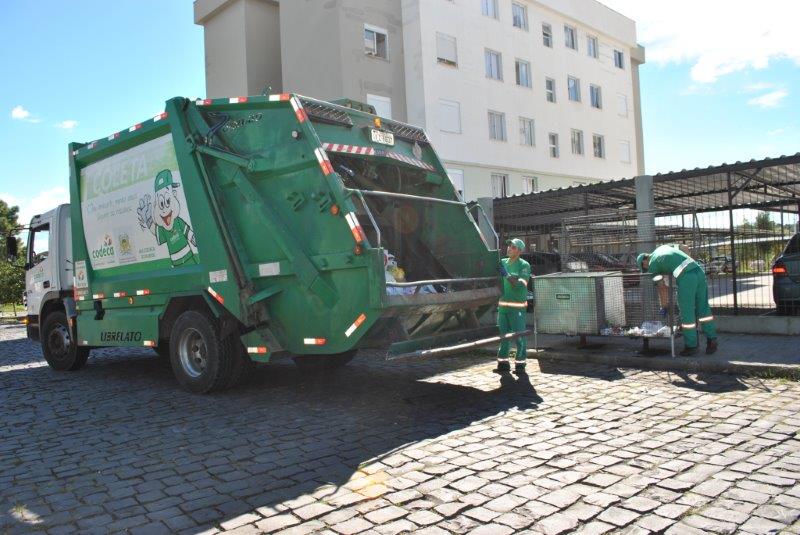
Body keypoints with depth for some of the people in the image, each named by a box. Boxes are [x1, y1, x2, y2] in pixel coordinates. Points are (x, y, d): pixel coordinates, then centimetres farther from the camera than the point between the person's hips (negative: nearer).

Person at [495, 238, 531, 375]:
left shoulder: (524, 265, -3)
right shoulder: (502, 263, 12)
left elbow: (521, 283, -16)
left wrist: (507, 275, -23)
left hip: (517, 306, -5)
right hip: (503, 304, 5)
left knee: (519, 336, -2)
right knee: (503, 334, 11)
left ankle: (520, 364, 8)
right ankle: (503, 363, 20)